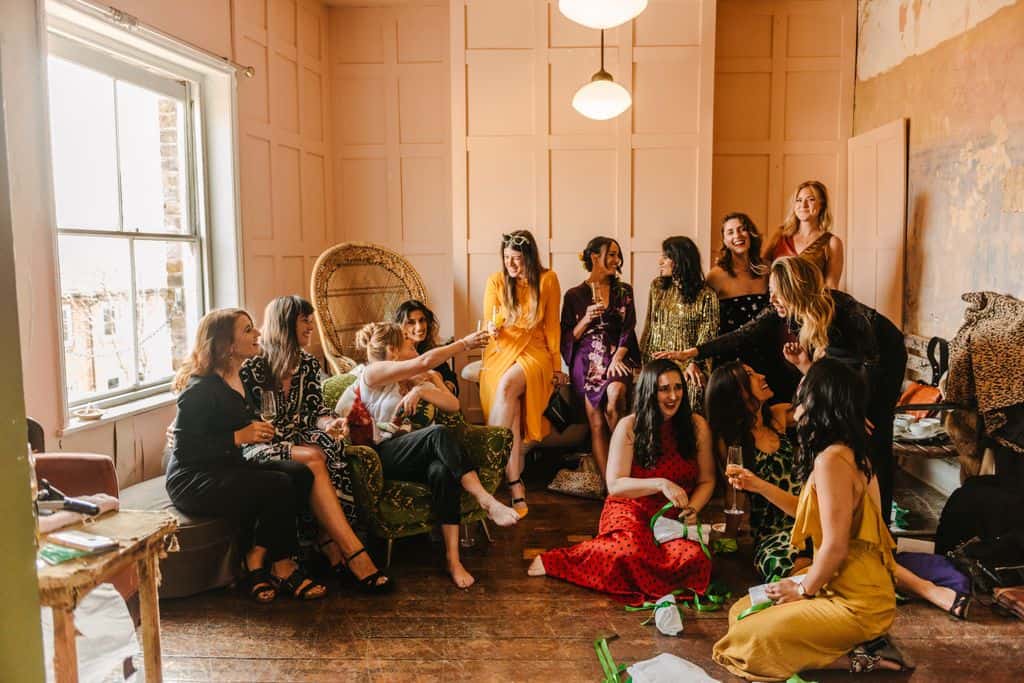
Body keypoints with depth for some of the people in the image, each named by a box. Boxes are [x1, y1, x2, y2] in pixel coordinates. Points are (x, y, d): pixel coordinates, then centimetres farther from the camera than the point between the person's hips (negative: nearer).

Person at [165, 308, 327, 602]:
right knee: (279, 486, -27)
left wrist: (257, 431, 5)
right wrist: (239, 437, -24)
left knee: (300, 474, -13)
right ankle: (256, 562, -5)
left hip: (226, 469, 9)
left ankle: (281, 565, -9)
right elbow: (184, 450, -21)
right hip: (192, 481, -9)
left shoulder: (238, 380, 10)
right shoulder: (201, 389, -18)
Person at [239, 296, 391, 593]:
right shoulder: (252, 368, -4)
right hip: (261, 449, -5)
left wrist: (329, 423, -17)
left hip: (299, 440, 5)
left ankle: (332, 548, -34)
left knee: (330, 446, -31)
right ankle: (355, 554, -38)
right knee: (313, 458, -35)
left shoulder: (309, 365, 12)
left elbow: (316, 410, 7)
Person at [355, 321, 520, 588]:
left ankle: (453, 559, -33)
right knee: (439, 433, -31)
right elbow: (425, 361, -12)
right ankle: (487, 501, -33)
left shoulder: (407, 379, 22)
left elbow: (453, 404, 10)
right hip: (383, 457, -6)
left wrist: (421, 390, -7)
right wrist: (465, 343, -6)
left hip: (409, 455, 6)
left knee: (442, 471, -30)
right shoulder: (372, 373, 1)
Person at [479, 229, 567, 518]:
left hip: (534, 353, -1)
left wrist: (557, 366, 6)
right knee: (511, 408, -24)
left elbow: (552, 326, 6)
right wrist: (491, 329, -20)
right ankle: (516, 486, -24)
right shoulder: (496, 281, 3)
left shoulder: (547, 280, 1)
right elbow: (489, 324, 5)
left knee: (507, 385, -34)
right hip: (501, 352, 1)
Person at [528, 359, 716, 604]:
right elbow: (614, 485, -9)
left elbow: (706, 481, 11)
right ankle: (558, 560, -13)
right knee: (631, 551, -37)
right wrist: (661, 484, -23)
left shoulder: (697, 426, 2)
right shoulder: (629, 427, -6)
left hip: (675, 519, 3)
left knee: (694, 557, -32)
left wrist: (692, 509, -10)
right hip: (632, 510, -3)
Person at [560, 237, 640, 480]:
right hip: (587, 358, -1)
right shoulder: (574, 295, 11)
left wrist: (617, 359, -10)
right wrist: (586, 320, -9)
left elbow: (628, 329, 6)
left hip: (617, 356, 1)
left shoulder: (624, 291, 16)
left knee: (615, 396, -33)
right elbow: (568, 337, 9)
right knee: (596, 421, -20)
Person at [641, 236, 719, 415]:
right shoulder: (657, 286, 11)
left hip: (688, 366, -3)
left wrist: (693, 363, -14)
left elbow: (708, 333, -4)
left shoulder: (706, 294, -2)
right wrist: (643, 358, 8)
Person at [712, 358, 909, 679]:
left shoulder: (832, 459, -23)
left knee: (747, 642, -8)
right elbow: (812, 512, 21)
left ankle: (858, 659, -4)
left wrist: (802, 590, -7)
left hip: (855, 602, -10)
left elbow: (835, 547, -23)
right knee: (742, 611, 15)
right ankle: (861, 646, 9)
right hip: (845, 587, 10)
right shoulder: (848, 452, 8)